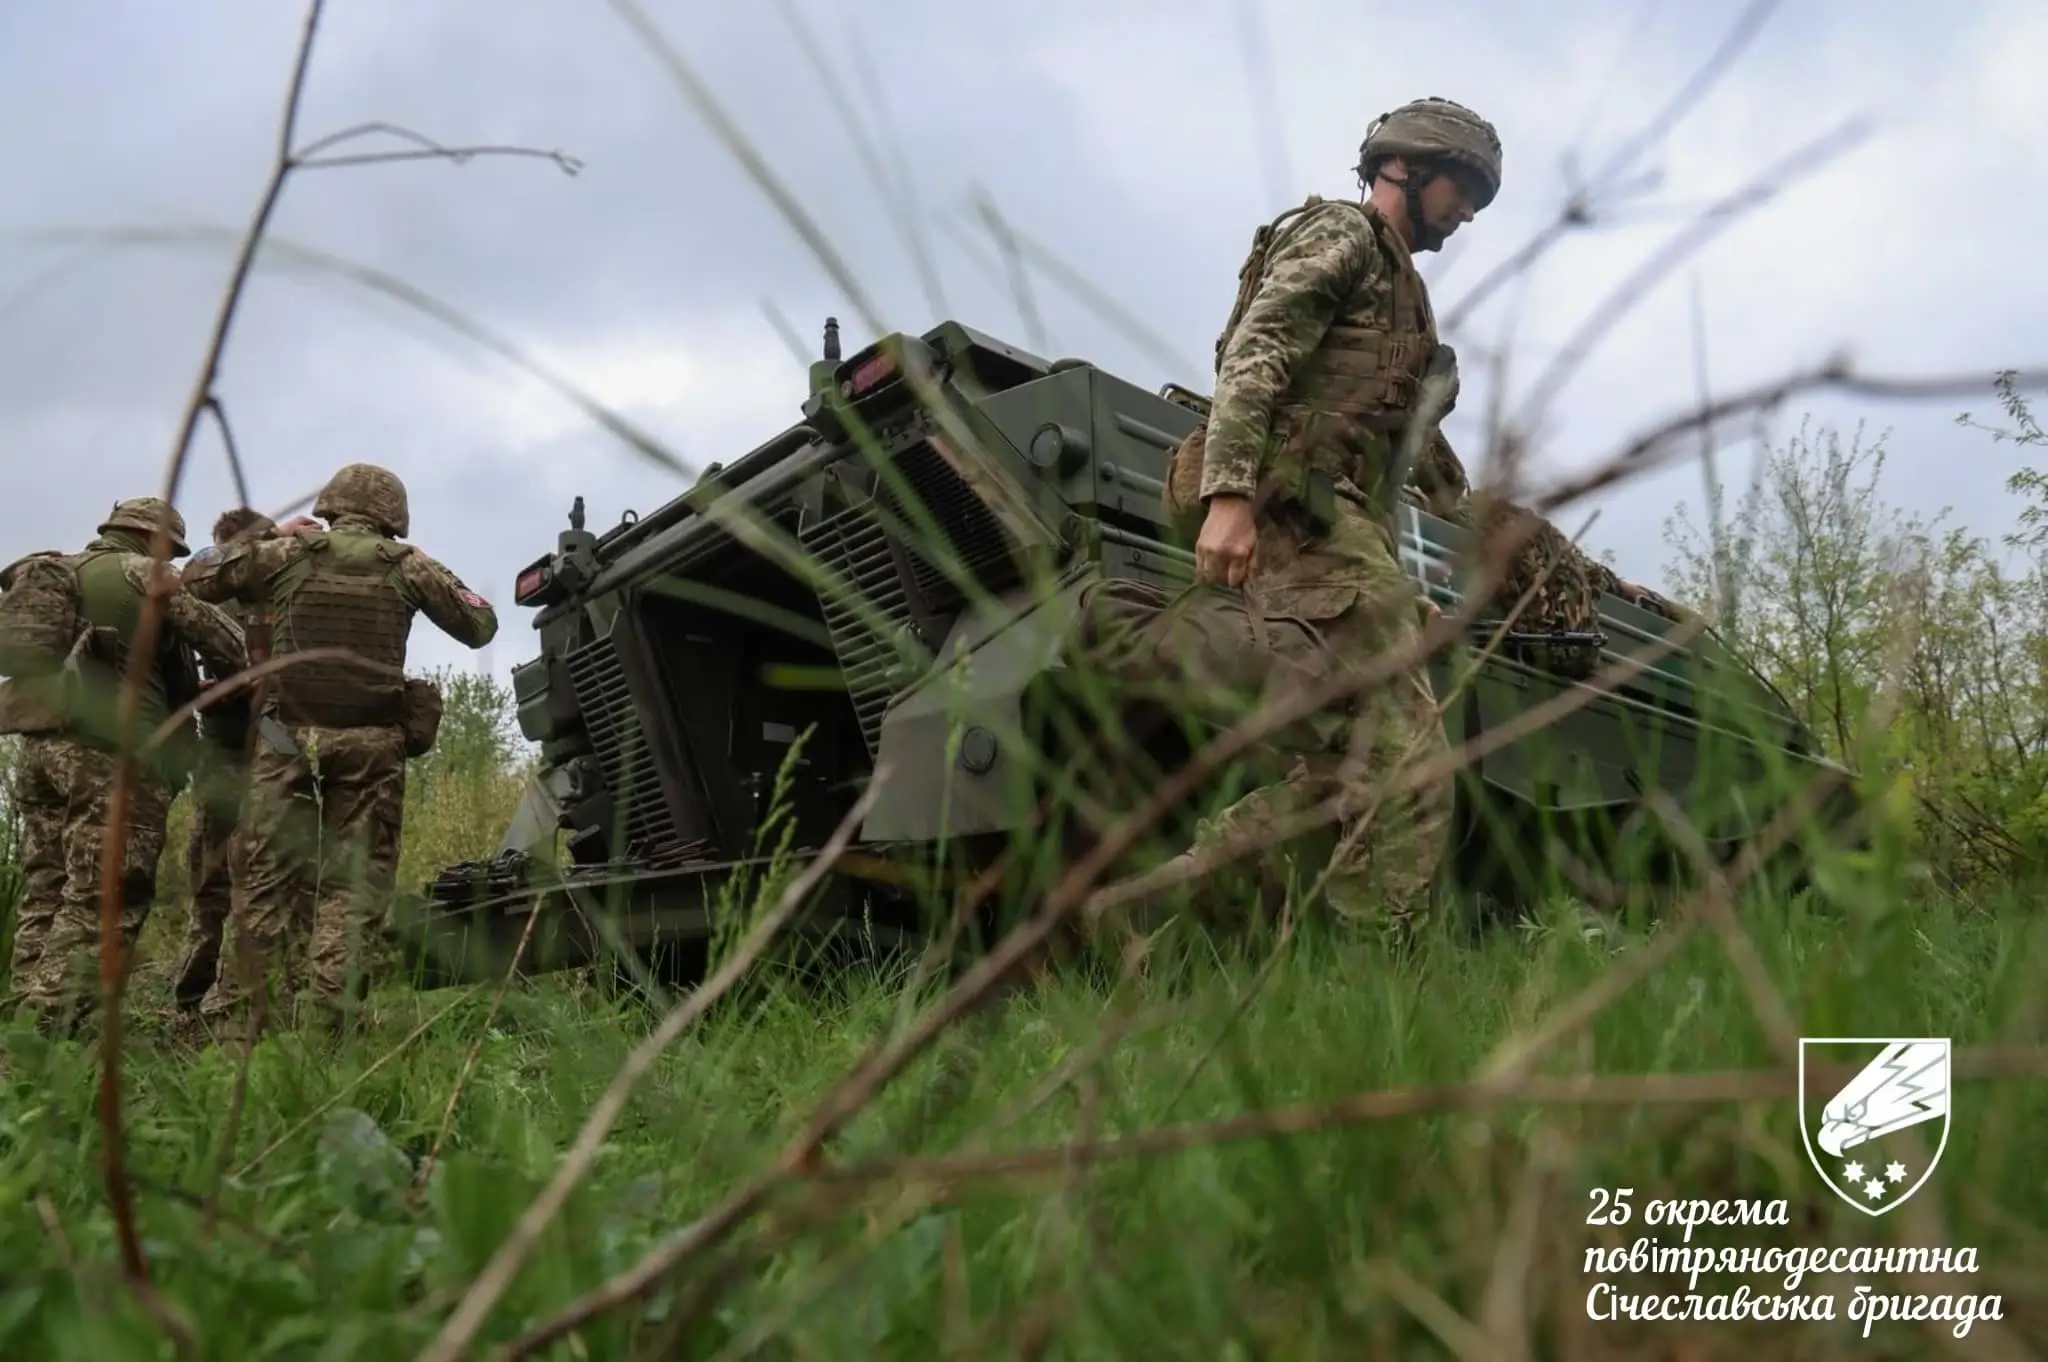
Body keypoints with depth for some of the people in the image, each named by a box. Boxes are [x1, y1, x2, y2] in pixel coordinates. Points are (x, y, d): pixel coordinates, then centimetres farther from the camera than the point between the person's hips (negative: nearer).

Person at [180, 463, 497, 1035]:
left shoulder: (286, 554, 5)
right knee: (353, 882, 1)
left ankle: (232, 1010, 7)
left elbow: (195, 580, 15)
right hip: (371, 746, -1)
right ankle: (324, 1013, -5)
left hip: (288, 738, 1)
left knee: (265, 879, 6)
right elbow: (480, 626, 9)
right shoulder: (405, 565, 4)